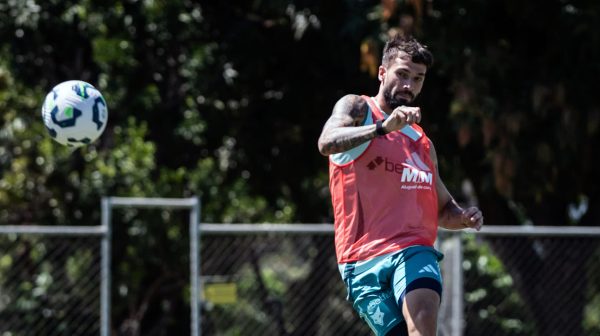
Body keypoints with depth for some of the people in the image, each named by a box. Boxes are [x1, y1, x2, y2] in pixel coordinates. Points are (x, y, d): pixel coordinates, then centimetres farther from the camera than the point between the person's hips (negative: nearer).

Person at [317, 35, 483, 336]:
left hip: (414, 250, 4)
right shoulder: (355, 108, 8)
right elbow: (327, 143, -15)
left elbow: (441, 208, 36)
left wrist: (464, 217, 12)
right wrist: (382, 127, -29)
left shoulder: (422, 142, 26)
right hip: (365, 259, -3)